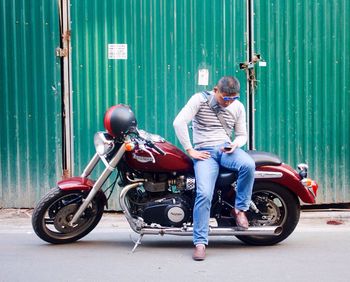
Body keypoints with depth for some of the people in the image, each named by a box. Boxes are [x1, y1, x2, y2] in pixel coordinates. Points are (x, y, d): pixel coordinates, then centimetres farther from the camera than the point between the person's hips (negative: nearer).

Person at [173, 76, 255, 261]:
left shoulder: (238, 107, 11)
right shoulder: (200, 99, -2)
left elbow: (242, 134, 19)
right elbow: (179, 122, -12)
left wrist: (235, 144, -6)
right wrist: (190, 150, -13)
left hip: (226, 149, 3)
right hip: (205, 152, -3)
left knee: (248, 164, -32)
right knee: (204, 194, -24)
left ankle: (239, 209, -10)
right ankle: (200, 242, -16)